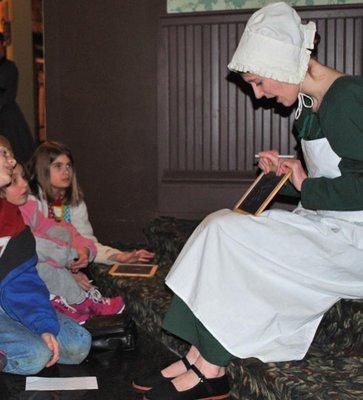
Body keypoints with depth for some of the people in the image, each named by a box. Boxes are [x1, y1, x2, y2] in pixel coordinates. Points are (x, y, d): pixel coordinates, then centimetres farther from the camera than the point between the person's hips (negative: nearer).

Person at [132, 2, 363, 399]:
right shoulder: (310, 103, 13)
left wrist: (308, 188, -13)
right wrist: (286, 169, 7)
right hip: (324, 226, 10)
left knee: (227, 234, -19)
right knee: (220, 227, -3)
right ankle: (198, 358, -4)